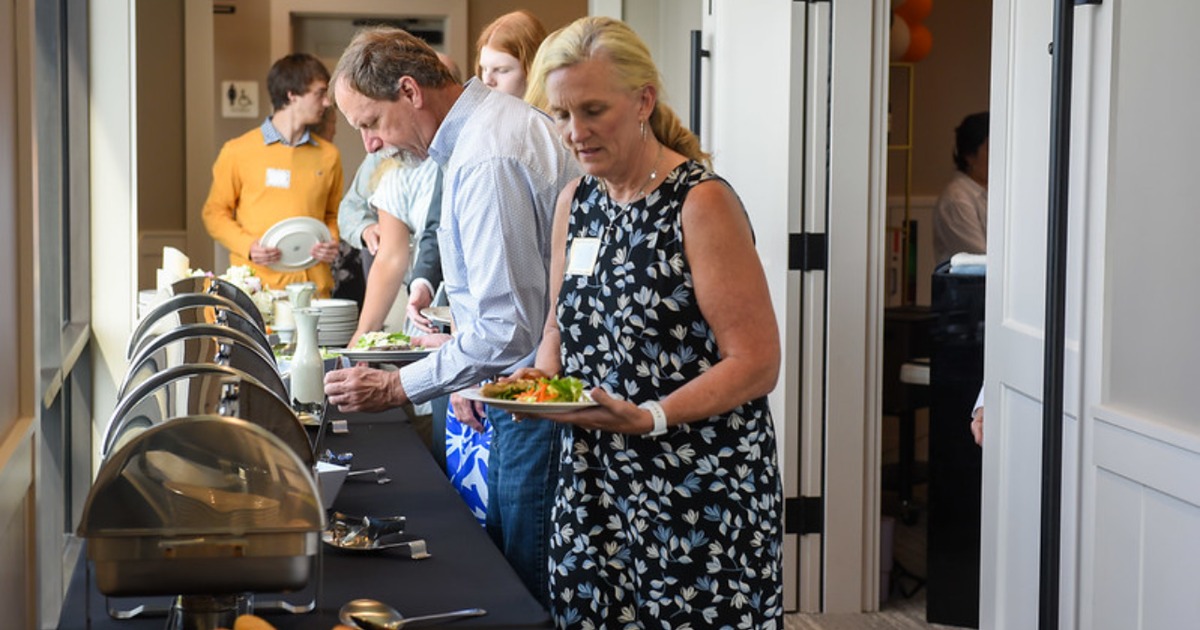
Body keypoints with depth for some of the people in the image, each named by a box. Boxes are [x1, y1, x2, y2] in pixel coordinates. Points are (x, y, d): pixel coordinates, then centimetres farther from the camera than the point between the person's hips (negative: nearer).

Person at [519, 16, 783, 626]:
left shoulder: (702, 203, -13)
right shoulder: (576, 202, 9)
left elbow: (756, 364, -15)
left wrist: (648, 417, -26)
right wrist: (541, 379, 0)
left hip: (700, 495, -6)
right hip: (594, 482, 6)